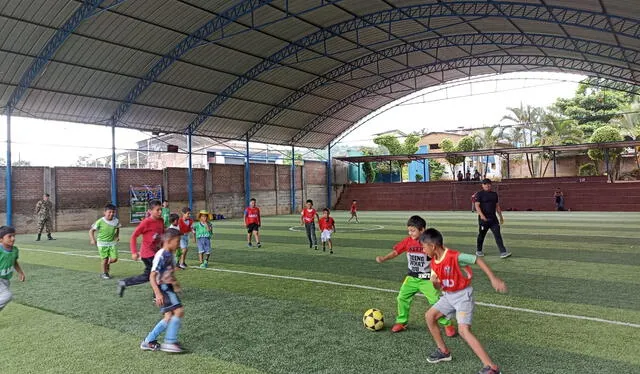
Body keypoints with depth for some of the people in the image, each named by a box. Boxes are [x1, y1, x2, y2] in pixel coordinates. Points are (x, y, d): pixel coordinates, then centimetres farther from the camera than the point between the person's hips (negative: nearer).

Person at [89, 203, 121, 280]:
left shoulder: (116, 221, -5)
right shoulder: (100, 222, -15)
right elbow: (91, 230, -8)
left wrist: (117, 236, 7)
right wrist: (93, 239, -20)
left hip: (112, 243, 3)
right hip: (102, 243, -3)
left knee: (114, 259, -5)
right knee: (105, 259, 1)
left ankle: (108, 263, 30)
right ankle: (104, 273, 25)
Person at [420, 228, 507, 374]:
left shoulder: (455, 257, -26)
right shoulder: (434, 262, -1)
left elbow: (478, 260, -19)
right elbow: (439, 285, 8)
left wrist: (493, 279, -24)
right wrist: (434, 281, -17)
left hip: (463, 295, -9)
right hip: (448, 296, 9)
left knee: (464, 330, -20)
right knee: (429, 316, 9)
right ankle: (444, 351, 22)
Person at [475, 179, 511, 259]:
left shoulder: (494, 194, 15)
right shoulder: (479, 194, -3)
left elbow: (497, 206, 22)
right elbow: (477, 205, -12)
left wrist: (501, 217, 21)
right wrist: (481, 215, -27)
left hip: (493, 218, 4)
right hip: (483, 218, -4)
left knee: (498, 235, -5)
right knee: (481, 235, 7)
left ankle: (503, 252, -10)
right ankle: (478, 251, 26)